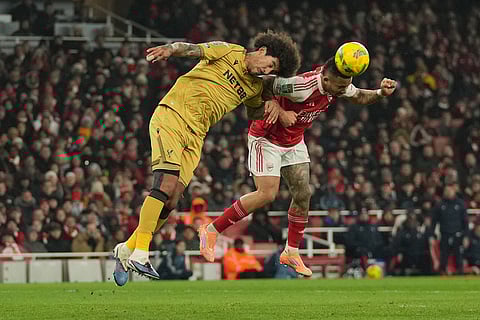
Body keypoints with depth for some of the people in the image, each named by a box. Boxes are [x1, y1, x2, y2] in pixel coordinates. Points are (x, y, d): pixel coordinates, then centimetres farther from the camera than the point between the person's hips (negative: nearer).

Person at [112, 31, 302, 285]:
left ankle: (126, 250, 8)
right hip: (171, 116, -6)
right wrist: (170, 49, -31)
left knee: (171, 201, -5)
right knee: (166, 184, -23)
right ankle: (140, 252, -25)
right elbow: (190, 49, -10)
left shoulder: (255, 86, 18)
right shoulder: (227, 52, 1)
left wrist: (272, 107, 12)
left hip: (196, 136, 6)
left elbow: (254, 113, 34)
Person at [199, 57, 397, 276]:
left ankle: (291, 252, 16)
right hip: (266, 137, -8)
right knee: (267, 194, -15)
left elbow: (359, 97, 9)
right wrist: (280, 113, -40)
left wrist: (381, 93, -11)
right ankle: (211, 231, -4)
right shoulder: (302, 86, -37)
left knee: (303, 194, 2)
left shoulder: (338, 86, -12)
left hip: (294, 141, 8)